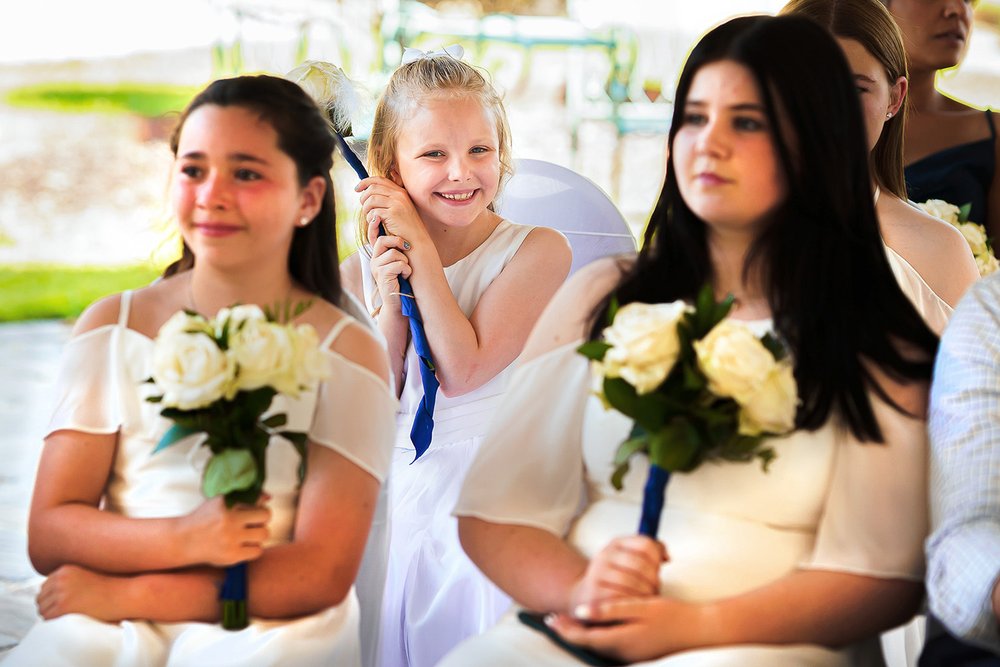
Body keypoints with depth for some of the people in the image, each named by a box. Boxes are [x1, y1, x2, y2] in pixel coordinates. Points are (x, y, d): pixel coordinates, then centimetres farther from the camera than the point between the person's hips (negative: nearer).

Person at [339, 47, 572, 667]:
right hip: (392, 503, 3)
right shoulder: (359, 273, 4)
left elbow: (463, 371, -16)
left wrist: (421, 247, -13)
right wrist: (390, 298, -14)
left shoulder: (538, 250, -7)